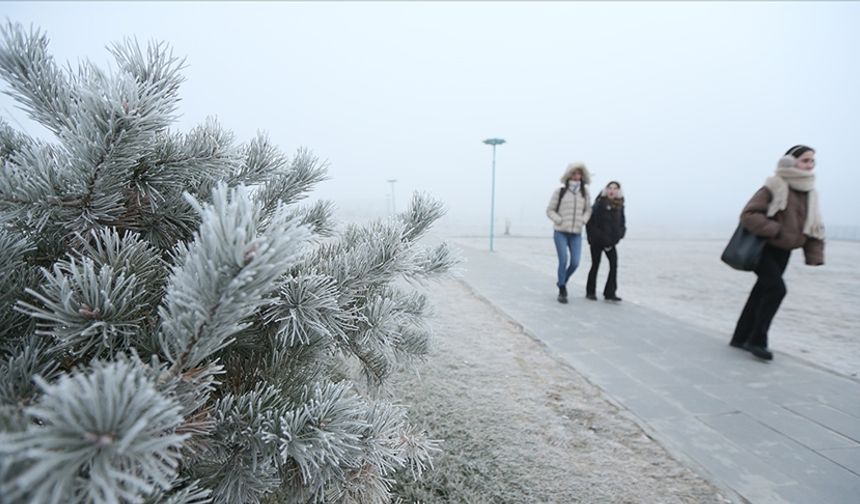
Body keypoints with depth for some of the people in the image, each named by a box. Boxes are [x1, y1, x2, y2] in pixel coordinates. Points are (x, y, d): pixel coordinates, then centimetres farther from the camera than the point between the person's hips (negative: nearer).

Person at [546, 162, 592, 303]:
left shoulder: (585, 193, 8)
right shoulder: (559, 192, 0)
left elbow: (588, 210, 18)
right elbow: (550, 210, 3)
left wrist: (582, 221, 1)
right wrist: (559, 221, -10)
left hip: (576, 234, 3)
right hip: (560, 232, -3)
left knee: (575, 262, -4)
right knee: (563, 260, -13)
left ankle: (561, 281, 25)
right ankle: (562, 291, 2)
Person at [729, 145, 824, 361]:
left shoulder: (809, 193, 9)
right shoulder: (774, 187, -14)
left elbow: (814, 227, 13)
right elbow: (748, 215, -20)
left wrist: (815, 256, 4)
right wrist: (775, 230, -26)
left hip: (783, 252, 8)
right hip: (762, 248, -8)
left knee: (762, 292, 10)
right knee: (776, 288, -18)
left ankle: (740, 338, 20)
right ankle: (757, 340, -6)